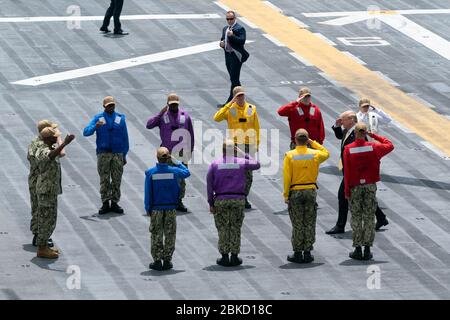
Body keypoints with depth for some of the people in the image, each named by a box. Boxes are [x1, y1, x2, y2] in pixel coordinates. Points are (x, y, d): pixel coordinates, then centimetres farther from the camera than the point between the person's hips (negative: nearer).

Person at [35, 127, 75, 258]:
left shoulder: (47, 148, 8)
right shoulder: (43, 151, -24)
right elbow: (51, 155, -47)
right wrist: (64, 143, -58)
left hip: (50, 189, 10)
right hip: (47, 190, -10)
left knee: (47, 219, 17)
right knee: (47, 219, -5)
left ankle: (43, 246, 25)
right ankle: (42, 250, 0)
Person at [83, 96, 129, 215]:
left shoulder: (120, 118, 9)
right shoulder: (98, 118, 4)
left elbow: (125, 138, 10)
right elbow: (86, 132, -6)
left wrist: (124, 155, 6)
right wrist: (95, 126, -27)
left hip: (118, 153, 1)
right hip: (103, 153, -1)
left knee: (117, 180, 1)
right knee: (104, 180, -1)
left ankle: (115, 203, 8)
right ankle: (105, 203, 3)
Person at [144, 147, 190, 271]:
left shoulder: (151, 173, -9)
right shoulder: (174, 171, -7)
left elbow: (148, 193, -6)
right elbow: (186, 172, 15)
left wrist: (148, 209, 3)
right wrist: (176, 161, 16)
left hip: (156, 209, -1)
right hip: (171, 209, 1)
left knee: (156, 235, 6)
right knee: (170, 235, 9)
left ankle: (157, 261, 6)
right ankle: (167, 260, 10)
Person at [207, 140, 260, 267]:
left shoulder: (215, 164, 0)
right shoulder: (241, 162, 0)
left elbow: (209, 185, -2)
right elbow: (257, 165, 17)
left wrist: (211, 203, 2)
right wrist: (243, 154, 17)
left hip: (220, 199, 0)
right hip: (238, 199, 0)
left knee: (223, 229, 5)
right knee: (235, 228, 7)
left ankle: (224, 257, 2)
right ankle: (234, 256, 6)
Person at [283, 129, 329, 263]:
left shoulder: (290, 156, -10)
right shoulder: (315, 154, -3)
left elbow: (287, 177, -11)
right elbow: (326, 153, 22)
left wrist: (286, 195, -4)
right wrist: (313, 142, 18)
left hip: (295, 192, -2)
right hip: (311, 191, 2)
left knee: (297, 225, 4)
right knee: (309, 224, 9)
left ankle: (298, 253, 6)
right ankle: (307, 253, 10)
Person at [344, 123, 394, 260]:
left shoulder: (348, 149, -8)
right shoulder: (373, 147, -5)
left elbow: (346, 172, -8)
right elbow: (389, 145, 12)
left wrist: (347, 190, -2)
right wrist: (374, 136, 13)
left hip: (355, 187, -1)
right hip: (370, 186, 1)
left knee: (356, 218, 6)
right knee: (369, 218, 6)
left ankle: (358, 249, 5)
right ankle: (367, 250, 6)